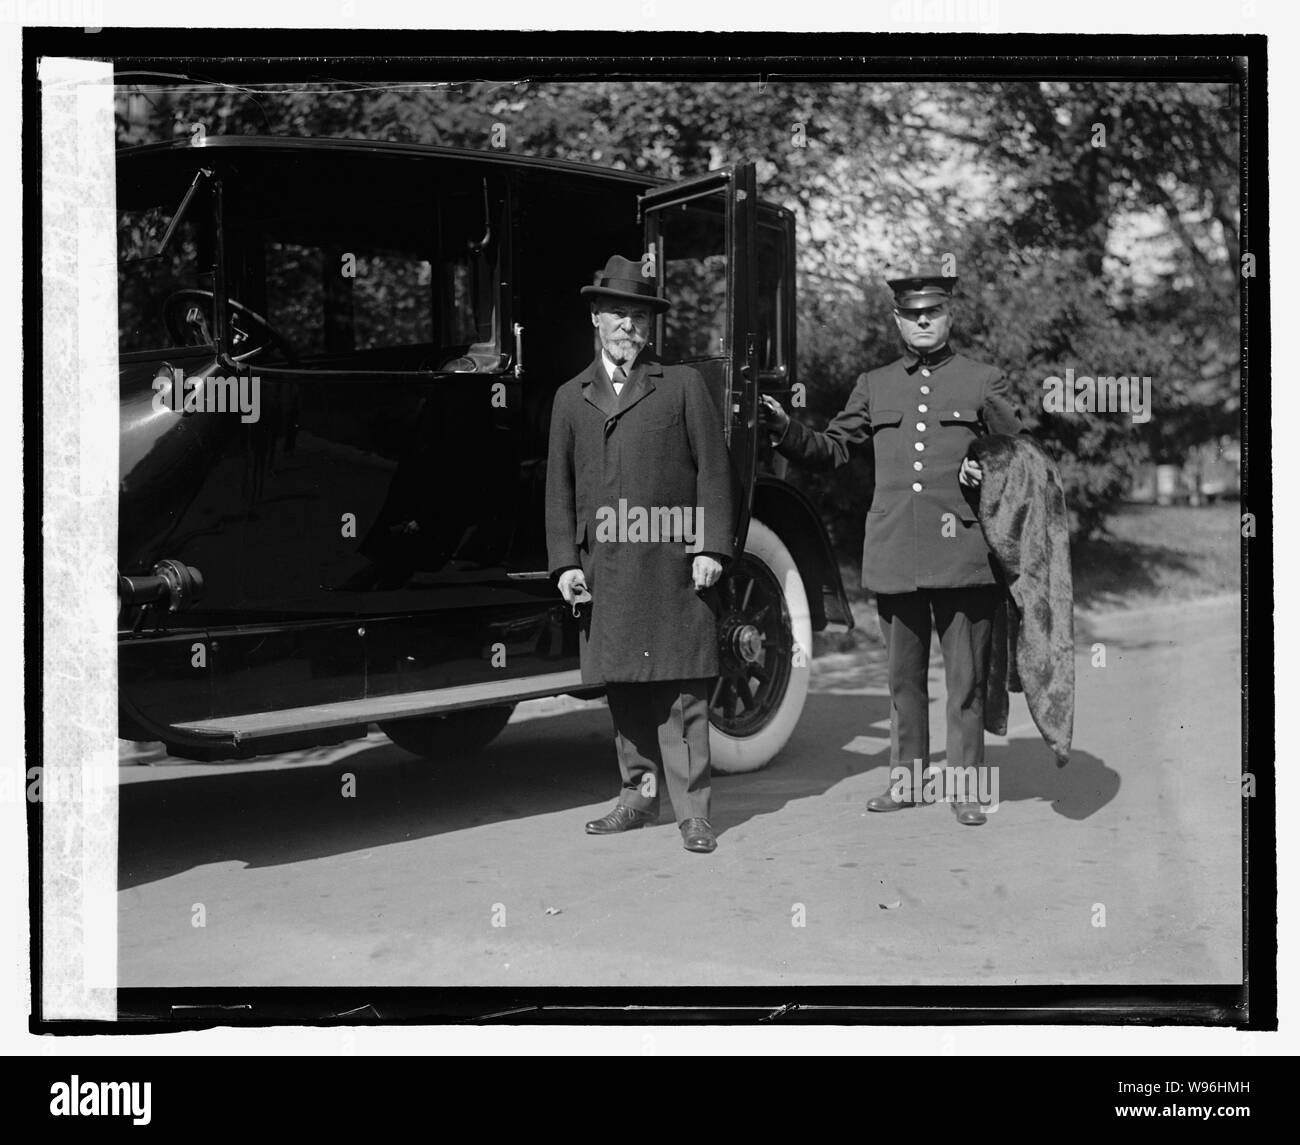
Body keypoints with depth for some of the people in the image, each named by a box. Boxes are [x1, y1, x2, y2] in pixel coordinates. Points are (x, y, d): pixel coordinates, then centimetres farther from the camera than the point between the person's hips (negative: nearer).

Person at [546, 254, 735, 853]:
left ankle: (692, 810, 0)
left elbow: (713, 469, 2)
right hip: (604, 568, 3)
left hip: (672, 562, -3)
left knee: (682, 688, -4)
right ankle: (639, 794, 21)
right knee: (621, 685, 9)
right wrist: (564, 562, 4)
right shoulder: (571, 397, 15)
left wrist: (710, 547, -6)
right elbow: (559, 486, 13)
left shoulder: (682, 384, 7)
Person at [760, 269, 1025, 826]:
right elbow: (830, 450, 16)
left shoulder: (985, 381, 7)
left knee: (966, 675, 0)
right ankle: (906, 778, 20)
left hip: (961, 551, -3)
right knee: (903, 675, 10)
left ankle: (967, 786, 8)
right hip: (893, 554, 3)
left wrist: (990, 470, -13)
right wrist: (784, 428, 0)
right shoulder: (874, 385, 15)